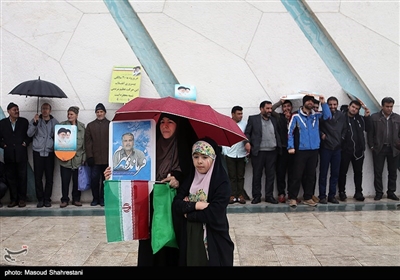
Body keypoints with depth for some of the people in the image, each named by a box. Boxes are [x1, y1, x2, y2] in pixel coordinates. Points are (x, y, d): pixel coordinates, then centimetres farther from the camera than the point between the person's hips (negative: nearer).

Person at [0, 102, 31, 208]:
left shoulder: (24, 121, 4)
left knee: (22, 177, 2)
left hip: (21, 154, -1)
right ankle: (13, 199, 13)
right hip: (9, 155, 1)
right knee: (11, 177, 5)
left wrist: (26, 143, -6)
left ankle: (22, 199, 10)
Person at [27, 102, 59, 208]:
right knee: (38, 177, 1)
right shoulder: (35, 120, 6)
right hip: (37, 152, 0)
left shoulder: (55, 122, 7)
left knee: (49, 177, 2)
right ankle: (40, 199, 10)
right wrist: (35, 123, -17)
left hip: (49, 152, 0)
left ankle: (47, 199, 12)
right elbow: (29, 134, -4)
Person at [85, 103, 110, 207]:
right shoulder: (90, 125, 10)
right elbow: (87, 142, 5)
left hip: (107, 158, -1)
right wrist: (89, 156, -4)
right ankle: (95, 198, 15)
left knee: (105, 179, 4)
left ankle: (103, 198, 16)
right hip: (95, 159, 1)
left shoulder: (110, 125, 6)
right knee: (94, 179, 1)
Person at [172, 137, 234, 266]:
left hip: (212, 239, -5)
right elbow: (176, 205, -3)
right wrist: (195, 205, -18)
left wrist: (187, 208, -10)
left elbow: (213, 214, -21)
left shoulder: (222, 182, -12)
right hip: (189, 237, 5)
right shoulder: (189, 180, 5)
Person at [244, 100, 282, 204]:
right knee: (257, 175, 3)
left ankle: (269, 196, 15)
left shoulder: (274, 120, 15)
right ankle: (256, 196, 12)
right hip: (258, 152, -3)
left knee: (270, 175, 6)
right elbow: (247, 133, 1)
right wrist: (247, 142, -16)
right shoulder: (253, 119, 4)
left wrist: (278, 146, 2)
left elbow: (277, 133, 14)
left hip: (272, 152, 3)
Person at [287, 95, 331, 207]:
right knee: (297, 175, -2)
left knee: (311, 175, 9)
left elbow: (328, 115, -3)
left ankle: (308, 197, 19)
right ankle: (292, 197, 7)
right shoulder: (296, 116, -2)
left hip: (314, 150, 4)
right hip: (301, 150, -4)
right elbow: (290, 132, -5)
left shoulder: (316, 115, 11)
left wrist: (323, 103, -10)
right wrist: (291, 147, -14)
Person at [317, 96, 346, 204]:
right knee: (323, 173, 1)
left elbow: (344, 129, 18)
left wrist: (342, 138, 5)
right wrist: (321, 134, -13)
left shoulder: (341, 116, 7)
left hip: (337, 148, 4)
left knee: (335, 173, 8)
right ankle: (322, 196, 9)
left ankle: (332, 195, 18)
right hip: (325, 147, -4)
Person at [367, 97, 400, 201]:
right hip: (379, 149, -2)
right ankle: (379, 193, 11)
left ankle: (391, 192, 19)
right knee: (378, 172, 2)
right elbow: (370, 133, 1)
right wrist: (372, 146, -3)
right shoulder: (374, 117, 1)